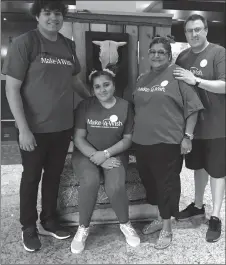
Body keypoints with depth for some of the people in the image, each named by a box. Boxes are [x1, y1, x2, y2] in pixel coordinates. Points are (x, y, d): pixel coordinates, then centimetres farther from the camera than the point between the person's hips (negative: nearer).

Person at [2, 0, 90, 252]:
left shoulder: (68, 46, 7)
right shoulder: (23, 42, -9)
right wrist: (23, 129, -16)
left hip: (63, 126, 5)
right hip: (34, 128, -5)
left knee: (54, 175, 16)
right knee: (31, 177, 11)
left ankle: (49, 221, 36)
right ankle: (29, 227, 31)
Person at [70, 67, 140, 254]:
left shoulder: (125, 106, -1)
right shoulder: (85, 106, -4)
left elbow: (128, 139, -1)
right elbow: (78, 138, -5)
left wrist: (106, 153, -16)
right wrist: (98, 159, -16)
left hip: (115, 154, 0)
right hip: (87, 154, 0)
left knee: (115, 185, -28)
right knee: (90, 181, -31)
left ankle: (125, 224, 4)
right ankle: (83, 228, -5)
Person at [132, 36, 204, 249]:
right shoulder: (142, 79, 13)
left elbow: (192, 107, -8)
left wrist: (187, 136, -12)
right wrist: (135, 134, 17)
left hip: (168, 142, -6)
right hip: (142, 142, 7)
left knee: (167, 184, 5)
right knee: (150, 182, 16)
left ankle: (167, 228, 22)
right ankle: (161, 218, 37)